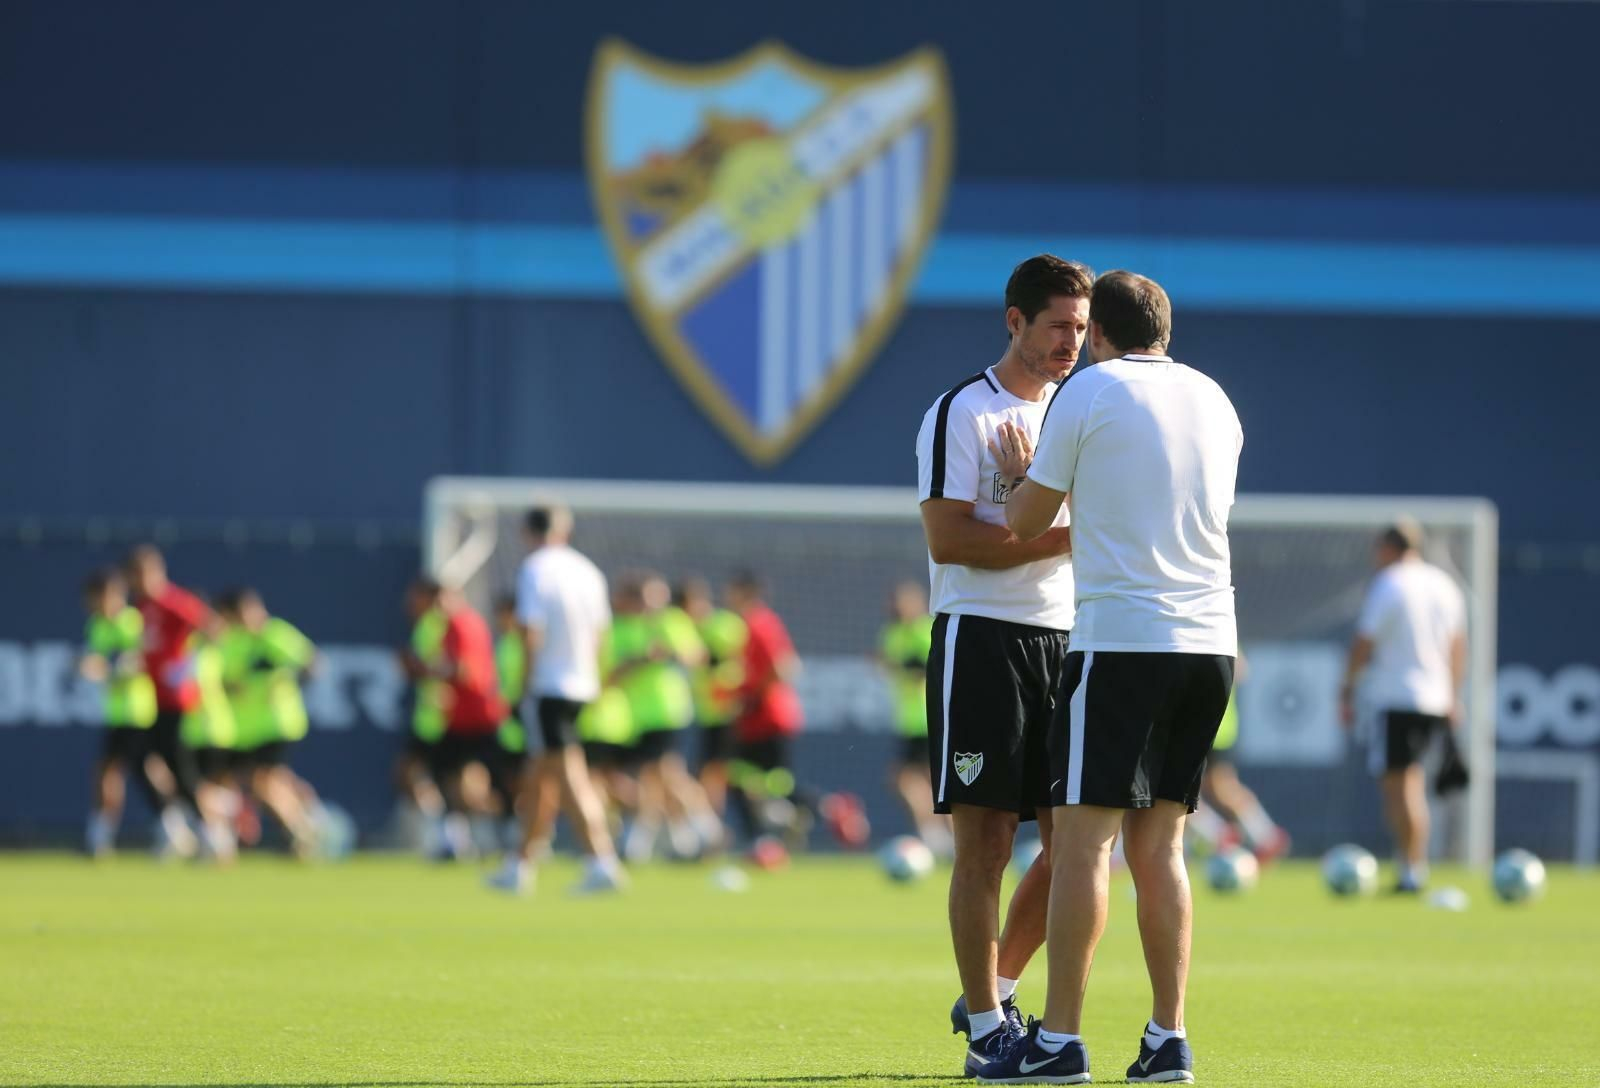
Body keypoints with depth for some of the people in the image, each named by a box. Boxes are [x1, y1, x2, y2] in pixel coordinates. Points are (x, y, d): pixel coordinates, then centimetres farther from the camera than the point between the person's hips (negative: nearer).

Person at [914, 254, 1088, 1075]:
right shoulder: (962, 414, -5)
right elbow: (949, 539, -14)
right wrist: (1066, 536, -15)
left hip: (1063, 639, 7)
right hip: (982, 637, -7)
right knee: (985, 842, -6)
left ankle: (993, 994, 21)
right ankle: (986, 1030, 0)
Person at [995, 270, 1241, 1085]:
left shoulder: (1089, 392, -3)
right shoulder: (1215, 402, 15)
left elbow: (1024, 522, 3)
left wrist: (1021, 474, 24)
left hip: (1121, 641, -6)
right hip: (1209, 642, 6)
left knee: (1083, 838, -4)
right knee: (1158, 844, 10)